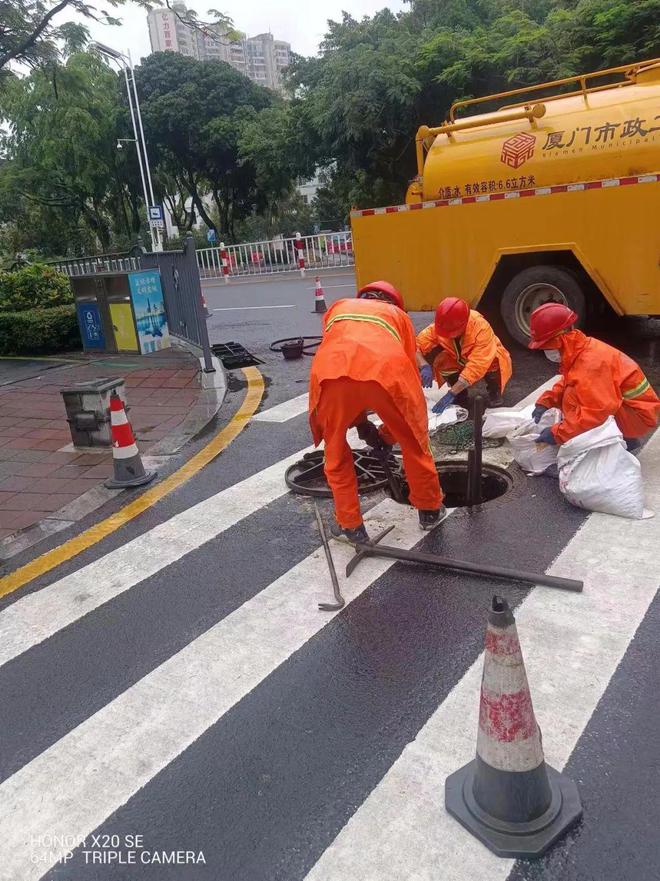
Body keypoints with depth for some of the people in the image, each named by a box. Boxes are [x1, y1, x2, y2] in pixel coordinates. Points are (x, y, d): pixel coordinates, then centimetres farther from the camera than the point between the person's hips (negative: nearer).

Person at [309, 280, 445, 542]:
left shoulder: (338, 308, 41)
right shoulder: (398, 314, 37)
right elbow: (409, 372, 35)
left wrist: (360, 422, 40)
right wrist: (388, 432, 44)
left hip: (331, 373, 1)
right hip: (386, 371, 0)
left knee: (336, 453, 24)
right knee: (414, 443, 25)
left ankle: (350, 526, 32)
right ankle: (430, 510, 42)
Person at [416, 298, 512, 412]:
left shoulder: (481, 328, -36)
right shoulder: (437, 327, -25)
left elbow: (476, 367, -42)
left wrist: (451, 393, -47)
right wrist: (424, 366, -48)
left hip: (486, 360, -3)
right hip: (460, 362, 4)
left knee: (495, 361, -37)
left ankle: (494, 391, -7)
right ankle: (460, 394, -3)